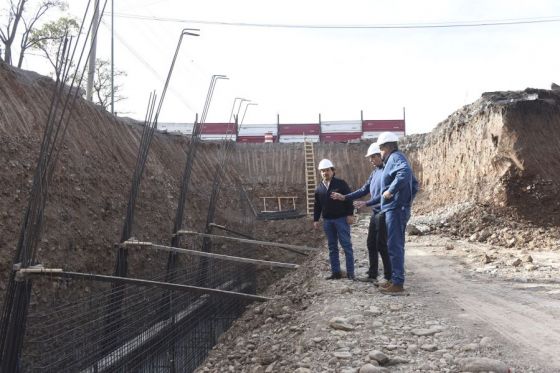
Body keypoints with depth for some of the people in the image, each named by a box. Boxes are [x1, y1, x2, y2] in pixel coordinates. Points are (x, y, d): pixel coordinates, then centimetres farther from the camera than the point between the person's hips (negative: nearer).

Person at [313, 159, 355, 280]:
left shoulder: (341, 183, -3)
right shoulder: (319, 188, 11)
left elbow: (349, 199, -5)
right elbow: (317, 205, 15)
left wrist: (350, 214, -11)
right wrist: (315, 219, 11)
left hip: (341, 219, -5)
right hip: (327, 221, 5)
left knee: (346, 245, -2)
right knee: (332, 247, 8)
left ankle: (350, 272, 2)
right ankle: (335, 272, 14)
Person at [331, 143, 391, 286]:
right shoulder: (375, 172, 13)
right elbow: (364, 190, 17)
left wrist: (366, 203, -24)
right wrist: (344, 197, 13)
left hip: (383, 213, -9)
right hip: (375, 213, 9)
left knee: (382, 245, -4)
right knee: (371, 244, 13)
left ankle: (388, 277, 5)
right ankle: (372, 274, 23)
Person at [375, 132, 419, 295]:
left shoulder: (395, 157, -10)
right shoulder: (397, 158, 20)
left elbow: (405, 173, -33)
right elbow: (414, 184, 25)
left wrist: (391, 190, -26)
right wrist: (407, 200, 22)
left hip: (395, 209, -11)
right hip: (398, 208, 11)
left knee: (395, 246, -8)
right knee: (396, 245, 15)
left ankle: (398, 284, -4)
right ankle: (395, 280, 22)